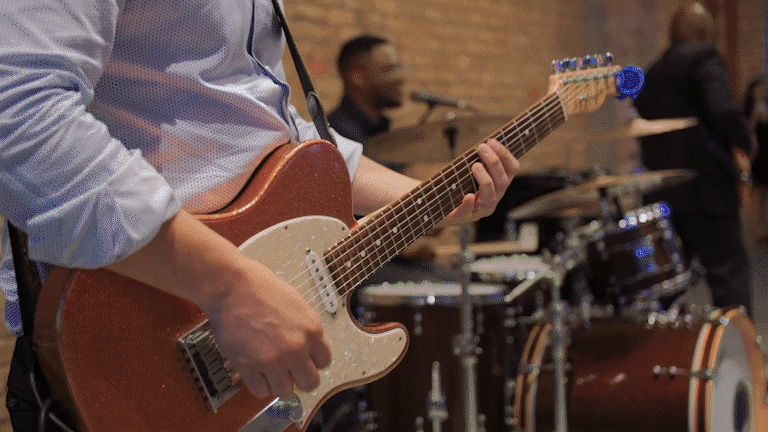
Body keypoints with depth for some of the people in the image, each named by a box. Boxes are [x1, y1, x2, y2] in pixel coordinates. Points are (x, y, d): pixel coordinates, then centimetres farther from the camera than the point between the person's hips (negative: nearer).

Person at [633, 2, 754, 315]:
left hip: (661, 193, 7)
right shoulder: (704, 57, -5)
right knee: (729, 272, -3)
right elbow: (724, 110, -20)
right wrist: (741, 148, -5)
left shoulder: (651, 74, 18)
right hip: (705, 186, -7)